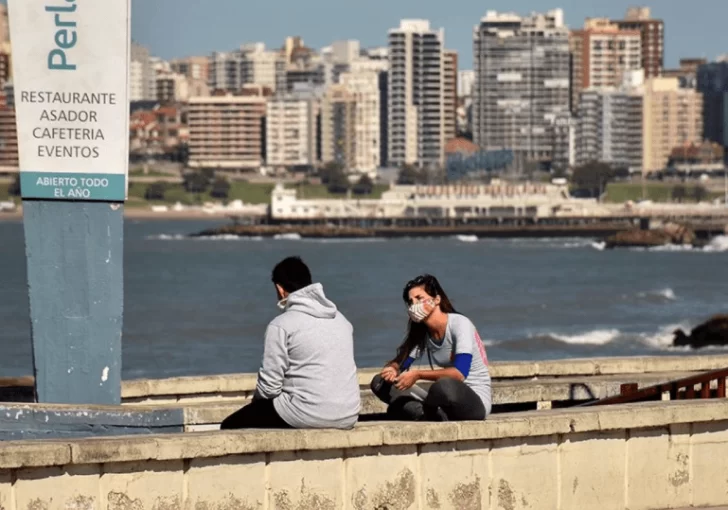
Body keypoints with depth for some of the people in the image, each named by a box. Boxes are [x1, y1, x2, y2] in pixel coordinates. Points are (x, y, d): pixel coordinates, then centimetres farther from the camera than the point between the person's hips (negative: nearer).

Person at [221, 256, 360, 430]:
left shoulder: (281, 325, -7)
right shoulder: (340, 319, 13)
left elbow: (269, 386, -9)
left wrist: (256, 402, 14)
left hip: (308, 415, -7)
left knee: (230, 426, 10)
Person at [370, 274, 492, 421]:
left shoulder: (460, 324, -15)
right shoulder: (420, 331, 8)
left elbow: (459, 373, -26)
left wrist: (418, 375, -25)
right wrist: (392, 369, -15)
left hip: (476, 402, -7)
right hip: (446, 403, 7)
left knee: (444, 386, -43)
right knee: (380, 383, -4)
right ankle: (427, 416, -22)